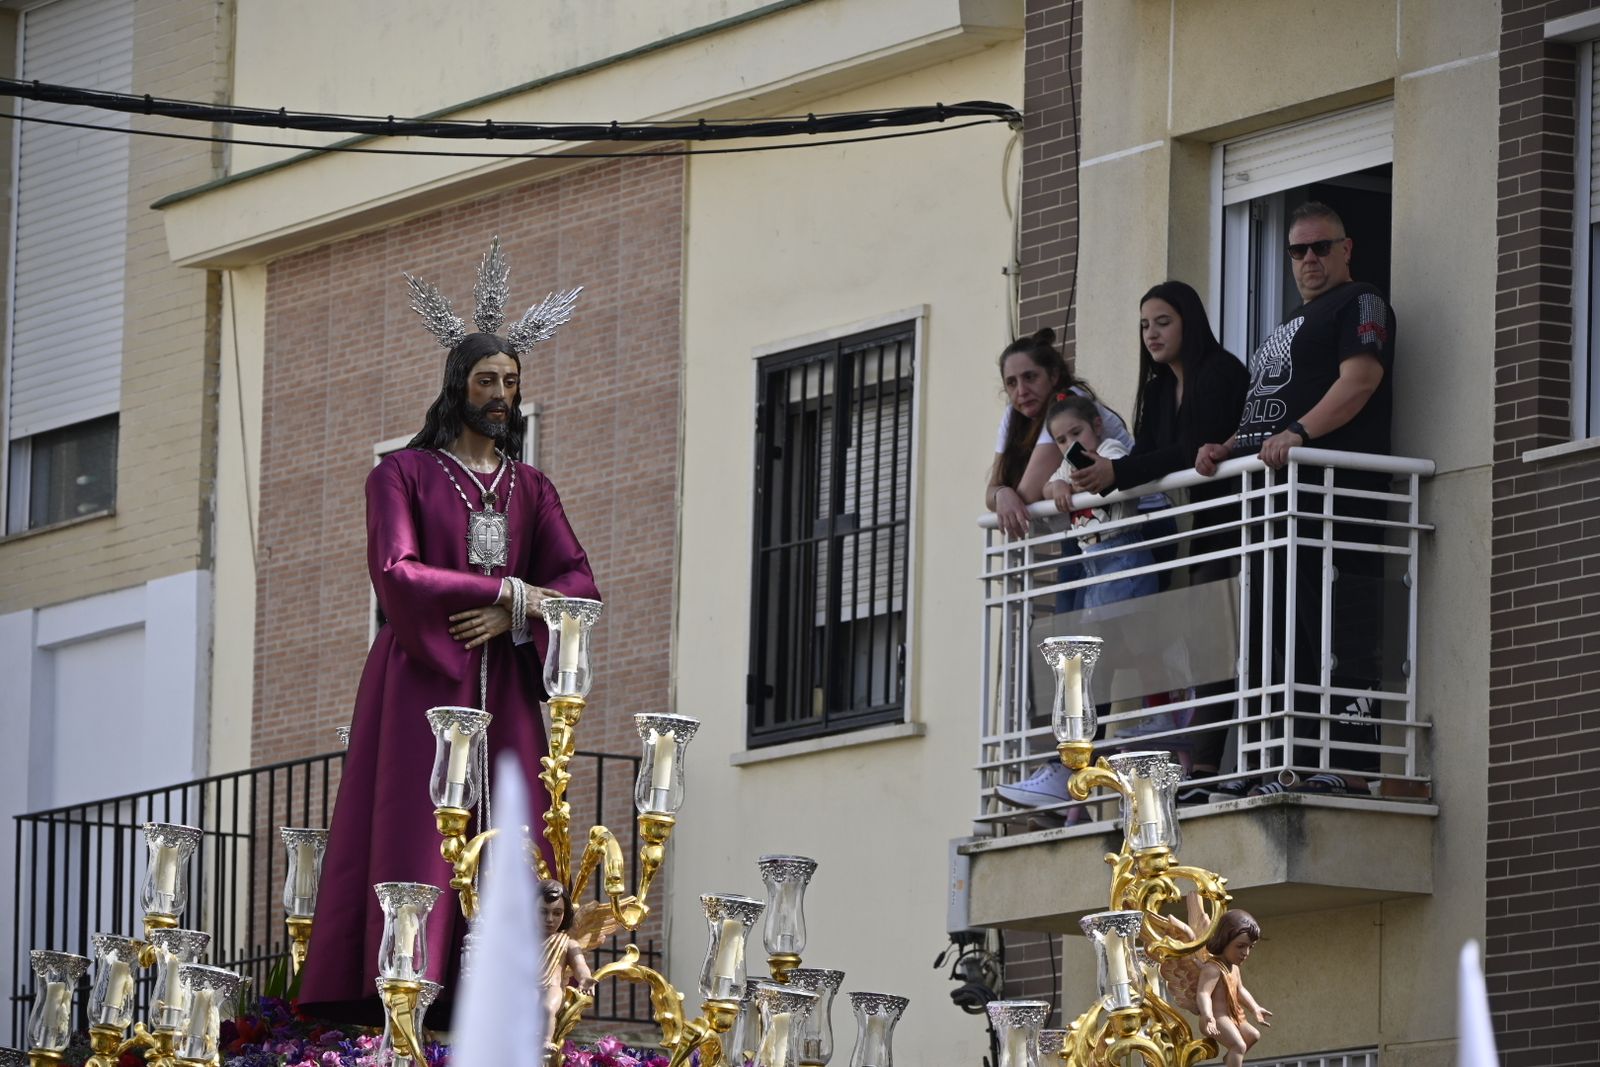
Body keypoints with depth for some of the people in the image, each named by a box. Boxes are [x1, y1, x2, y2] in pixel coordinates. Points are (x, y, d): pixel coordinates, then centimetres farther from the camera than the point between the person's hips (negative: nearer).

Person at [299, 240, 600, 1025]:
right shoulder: (403, 474, 5)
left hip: (504, 687, 4)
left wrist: (511, 617, -13)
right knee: (416, 838, -11)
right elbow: (395, 573, -10)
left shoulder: (531, 489, 17)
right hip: (423, 684, -4)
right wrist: (509, 591, -10)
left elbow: (578, 582, 6)